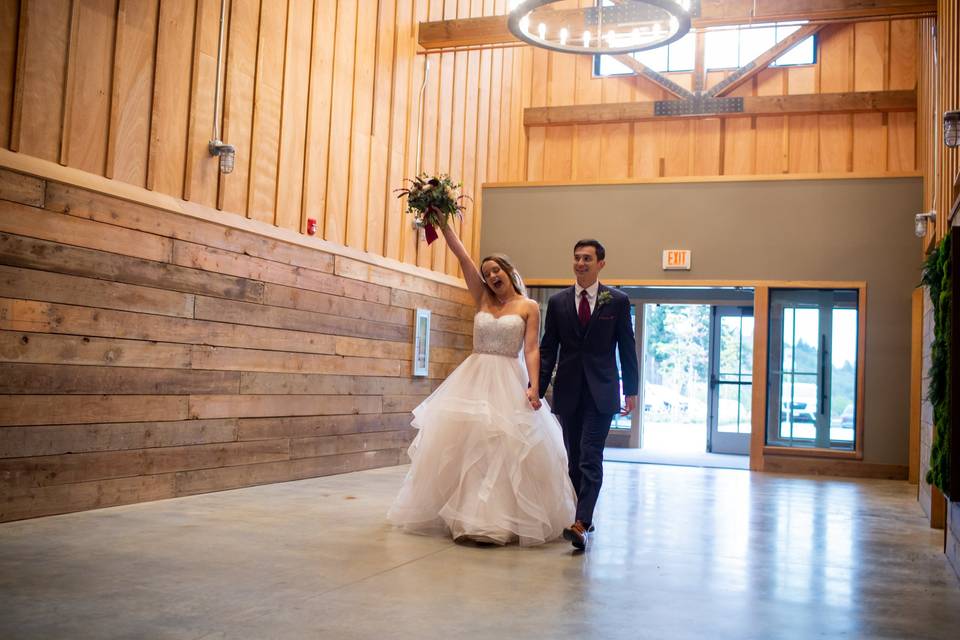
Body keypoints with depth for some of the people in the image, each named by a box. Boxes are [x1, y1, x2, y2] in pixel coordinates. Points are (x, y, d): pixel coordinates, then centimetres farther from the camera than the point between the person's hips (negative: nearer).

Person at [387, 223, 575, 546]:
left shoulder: (529, 307, 3)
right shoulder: (482, 299, 11)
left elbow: (532, 350, -5)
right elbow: (461, 255, 7)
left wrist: (534, 387, -19)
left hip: (509, 383, -4)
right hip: (473, 380, 4)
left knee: (507, 449, -9)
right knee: (462, 445, 2)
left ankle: (505, 518, -5)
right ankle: (467, 515, 10)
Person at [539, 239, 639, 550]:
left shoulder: (618, 301, 2)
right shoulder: (558, 301, 7)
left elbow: (627, 348, 4)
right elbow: (547, 349, 7)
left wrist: (631, 390, 2)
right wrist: (537, 387, -2)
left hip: (601, 391, -3)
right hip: (569, 391, 3)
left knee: (590, 459, -12)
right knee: (575, 459, 10)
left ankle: (581, 523, -17)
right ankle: (584, 516, 21)